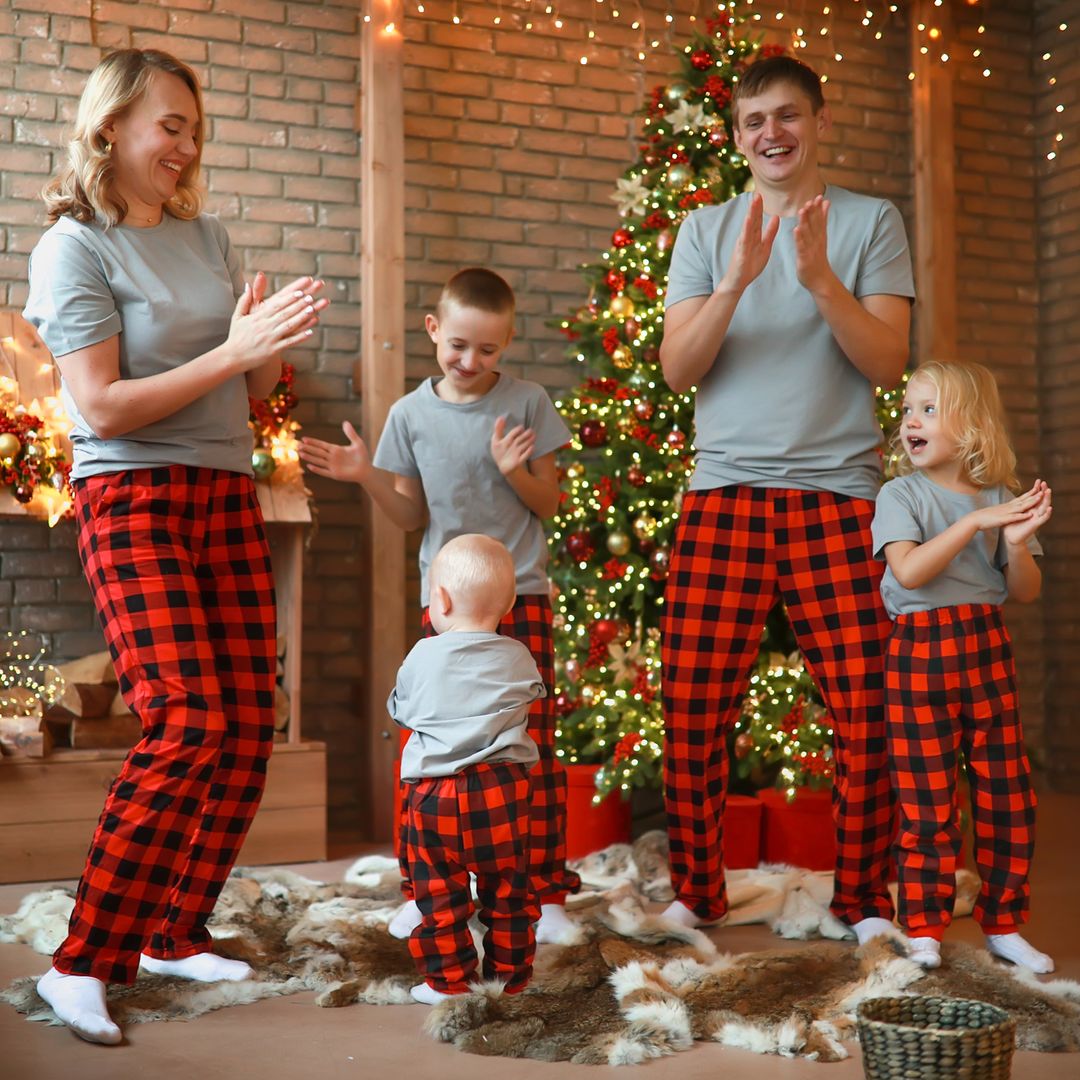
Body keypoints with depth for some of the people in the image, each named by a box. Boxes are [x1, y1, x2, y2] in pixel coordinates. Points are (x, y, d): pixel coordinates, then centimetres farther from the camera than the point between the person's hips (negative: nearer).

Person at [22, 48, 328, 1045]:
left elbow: (254, 390, 16)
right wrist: (232, 352, -15)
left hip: (227, 497, 7)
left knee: (250, 728, 3)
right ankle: (83, 964, -6)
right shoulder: (75, 246, -5)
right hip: (133, 502, -7)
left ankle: (174, 934, 17)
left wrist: (275, 338, -5)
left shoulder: (208, 237, 14)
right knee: (187, 730, -17)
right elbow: (104, 408, -13)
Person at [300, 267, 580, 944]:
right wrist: (367, 475, -6)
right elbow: (414, 516, 9)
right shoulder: (411, 414, 5)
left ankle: (546, 893, 10)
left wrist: (515, 472, -15)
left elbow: (549, 504, 4)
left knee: (534, 746, 0)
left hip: (521, 595, -1)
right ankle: (421, 891, 16)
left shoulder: (526, 403, 1)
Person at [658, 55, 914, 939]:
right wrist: (737, 279, -13)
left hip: (838, 495, -1)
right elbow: (676, 369, 2)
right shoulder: (706, 230, 12)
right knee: (692, 713, -1)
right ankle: (696, 894, 15)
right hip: (723, 493, 1)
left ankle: (864, 900, 15)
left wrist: (819, 278, -16)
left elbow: (888, 362, -2)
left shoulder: (871, 222, 8)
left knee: (867, 713, -2)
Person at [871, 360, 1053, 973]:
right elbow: (910, 571, -18)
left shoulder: (1002, 500, 7)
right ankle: (925, 928, 13)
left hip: (988, 649, 4)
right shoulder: (901, 495, -3)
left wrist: (1018, 542, -12)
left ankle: (1004, 923, 21)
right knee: (928, 802, 0)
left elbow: (1027, 592, 7)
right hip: (921, 652, -3)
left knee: (1008, 795, 6)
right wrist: (975, 521, -21)